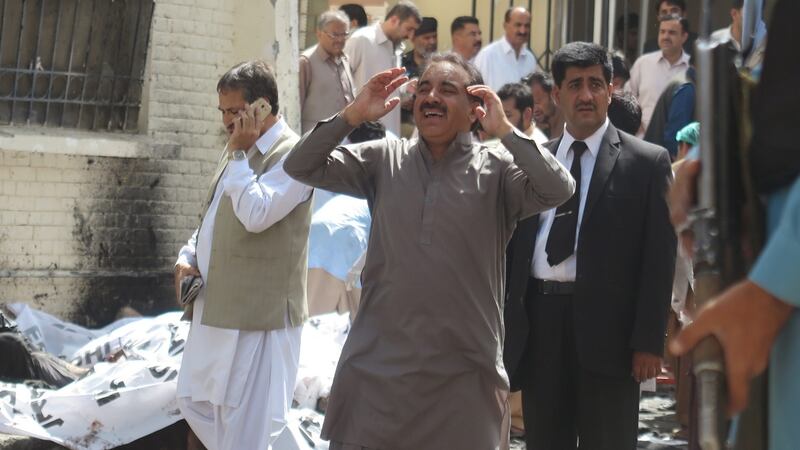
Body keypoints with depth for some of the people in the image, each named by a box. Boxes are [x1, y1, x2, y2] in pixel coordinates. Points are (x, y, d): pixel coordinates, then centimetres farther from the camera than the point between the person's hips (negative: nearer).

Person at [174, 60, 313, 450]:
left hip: (258, 313, -10)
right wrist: (189, 256, 6)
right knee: (195, 402, 16)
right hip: (217, 307, 10)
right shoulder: (239, 148, 14)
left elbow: (255, 215, -27)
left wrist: (239, 155, -19)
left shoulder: (292, 154, -14)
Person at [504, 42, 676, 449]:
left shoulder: (647, 162, 1)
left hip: (606, 326, -4)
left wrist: (649, 340, -10)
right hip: (538, 321, 4)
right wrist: (505, 325, 7)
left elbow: (659, 257, -3)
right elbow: (515, 246, 13)